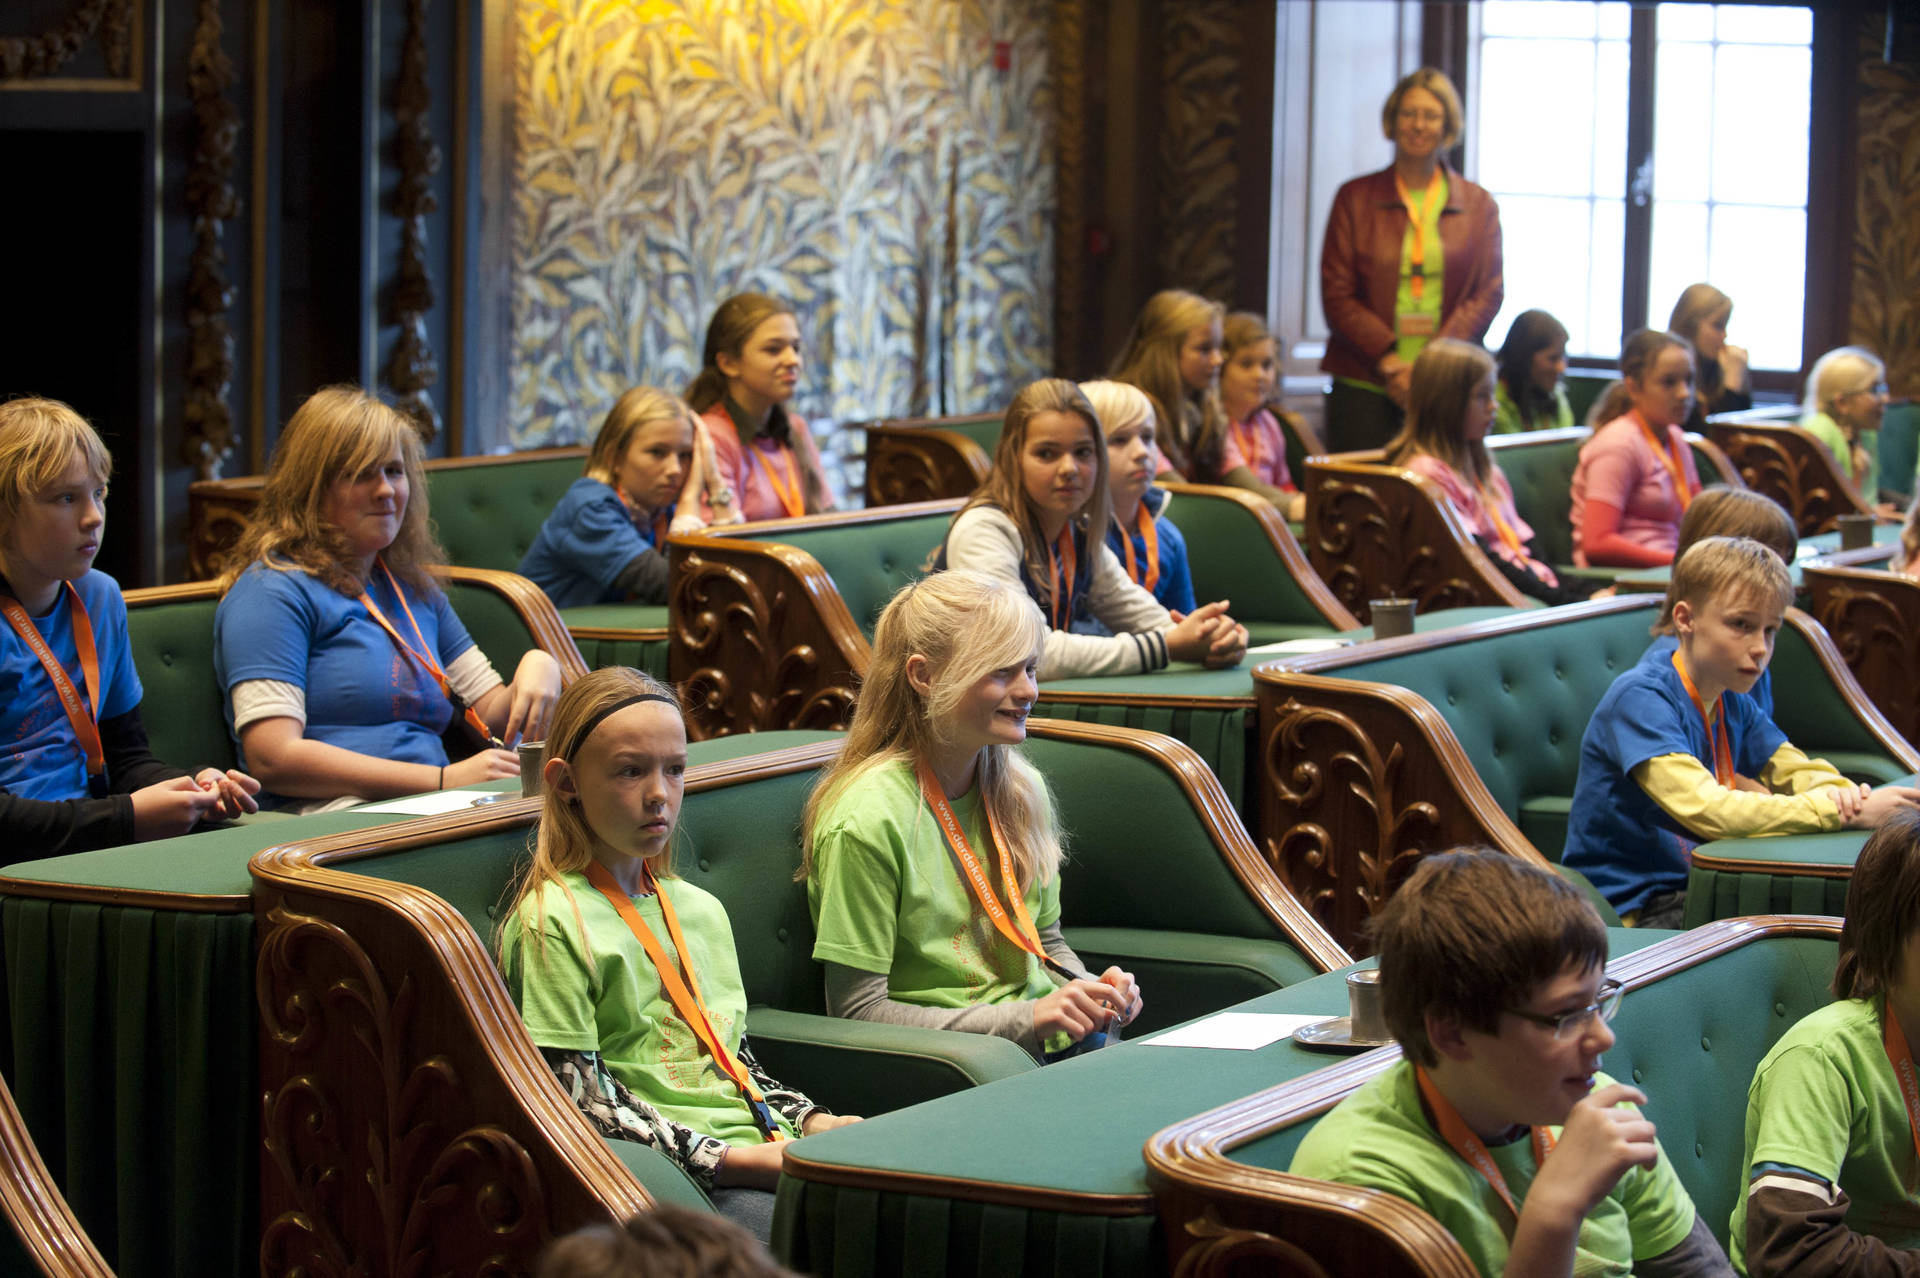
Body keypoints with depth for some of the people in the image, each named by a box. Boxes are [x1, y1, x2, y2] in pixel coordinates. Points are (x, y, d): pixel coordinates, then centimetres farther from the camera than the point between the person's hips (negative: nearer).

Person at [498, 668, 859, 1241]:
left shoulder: (702, 910, 22)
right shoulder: (552, 923, -3)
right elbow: (580, 1103, -9)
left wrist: (814, 1124, 5)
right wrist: (732, 1160, -16)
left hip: (767, 1150, 7)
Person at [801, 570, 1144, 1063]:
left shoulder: (1019, 788, 10)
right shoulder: (868, 819, -14)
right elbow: (858, 1012, -14)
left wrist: (1093, 993, -1)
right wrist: (1027, 1019, -20)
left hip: (1058, 1041, 7)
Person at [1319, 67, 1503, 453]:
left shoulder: (1479, 206, 12)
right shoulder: (1355, 198, 10)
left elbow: (1489, 294, 5)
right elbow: (1336, 294, 4)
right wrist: (1388, 360, -10)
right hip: (1363, 388, 0)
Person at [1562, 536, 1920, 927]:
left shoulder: (1733, 705, 10)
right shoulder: (1639, 697, -18)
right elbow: (1707, 811, -28)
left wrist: (1842, 793, -17)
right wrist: (1842, 812, -28)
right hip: (1628, 914, -8)